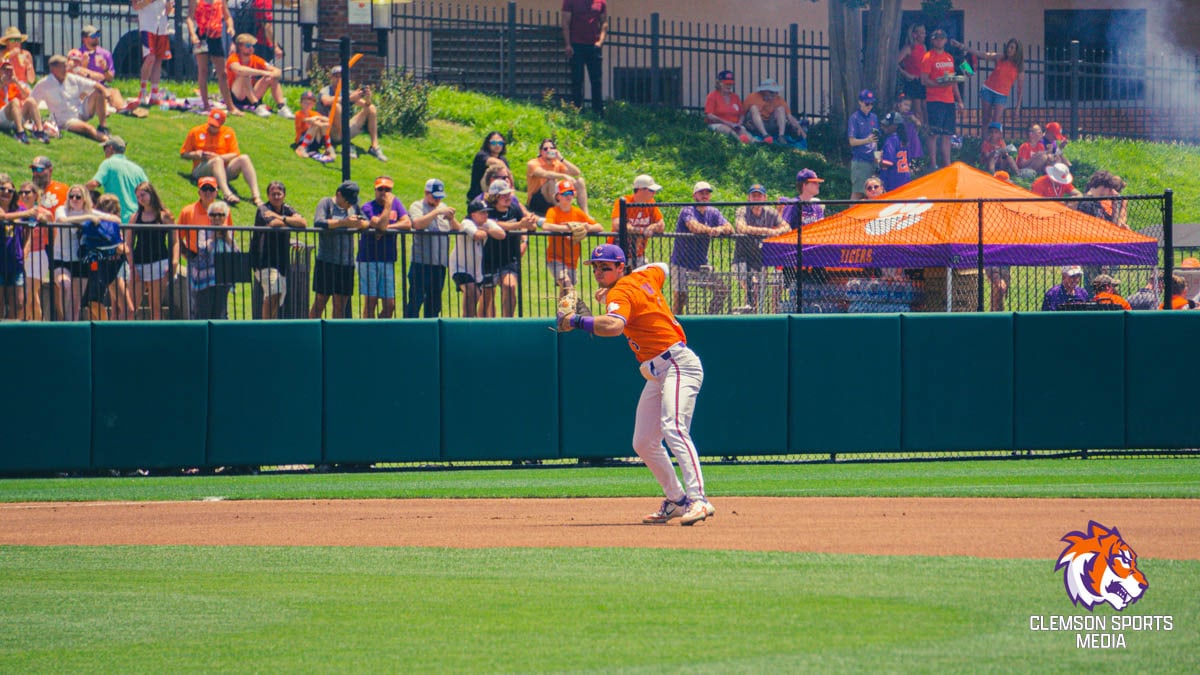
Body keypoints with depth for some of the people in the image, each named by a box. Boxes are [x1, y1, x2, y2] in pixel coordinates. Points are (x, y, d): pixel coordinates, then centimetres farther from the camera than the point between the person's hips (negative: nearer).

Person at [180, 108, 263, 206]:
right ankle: (227, 194, -58)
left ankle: (256, 196, -37)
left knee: (244, 158, -22)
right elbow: (183, 154, 11)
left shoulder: (228, 133, 11)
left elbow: (234, 154, 2)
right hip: (201, 171, -3)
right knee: (217, 161, -36)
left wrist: (217, 157, -16)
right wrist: (194, 155, -12)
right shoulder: (196, 132, 8)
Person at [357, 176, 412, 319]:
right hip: (369, 260, -5)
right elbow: (381, 225, -22)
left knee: (389, 304, 3)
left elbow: (407, 223, -1)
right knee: (370, 301, -6)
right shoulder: (368, 207, -5)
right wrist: (388, 204, -16)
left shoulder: (396, 203, 11)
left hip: (388, 260, 5)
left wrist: (386, 228, -11)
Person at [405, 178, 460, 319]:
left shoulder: (443, 207, 18)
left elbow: (458, 228, 12)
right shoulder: (417, 206, 0)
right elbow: (417, 223, -20)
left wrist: (451, 218, -8)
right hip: (421, 263, -6)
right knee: (415, 300, -9)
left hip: (440, 263, 6)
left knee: (435, 303, 9)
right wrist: (437, 212, -20)